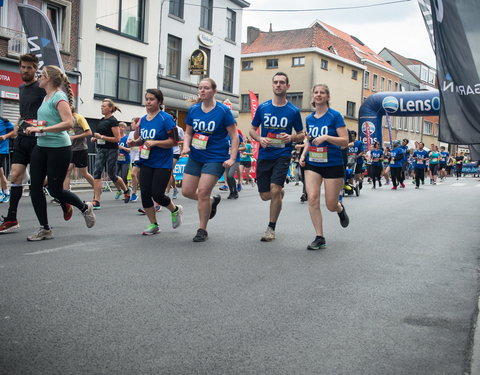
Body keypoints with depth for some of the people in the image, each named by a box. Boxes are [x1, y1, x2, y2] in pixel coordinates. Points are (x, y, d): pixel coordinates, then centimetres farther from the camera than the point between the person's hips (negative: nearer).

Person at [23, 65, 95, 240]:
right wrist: (34, 127, 14)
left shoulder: (59, 97, -11)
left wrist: (41, 129, -24)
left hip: (59, 148, -8)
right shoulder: (46, 97, 14)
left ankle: (85, 208, 25)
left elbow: (68, 123, -23)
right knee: (35, 187, 2)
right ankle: (45, 229, 11)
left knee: (55, 189, -1)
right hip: (41, 147, 8)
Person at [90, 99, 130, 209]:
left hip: (111, 150, -7)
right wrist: (95, 138, 6)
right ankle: (96, 201, -11)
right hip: (101, 150, 7)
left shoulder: (113, 121, -11)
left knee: (112, 175, 2)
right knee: (97, 173, -7)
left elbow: (117, 139, -16)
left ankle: (126, 191, 30)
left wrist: (101, 137, -19)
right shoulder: (101, 120, 12)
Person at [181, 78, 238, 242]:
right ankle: (212, 201, 33)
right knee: (186, 191, 3)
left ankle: (202, 230, 5)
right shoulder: (193, 110, 4)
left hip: (215, 158, -5)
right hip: (195, 156, 6)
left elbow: (234, 136, -6)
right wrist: (186, 146, -6)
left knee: (202, 191, -12)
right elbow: (188, 132, 14)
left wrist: (232, 158, -14)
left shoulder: (223, 110, -8)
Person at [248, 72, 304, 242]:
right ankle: (280, 193, 44)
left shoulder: (293, 111, 1)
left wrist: (291, 138, -12)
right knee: (265, 195, 5)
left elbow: (301, 135, 10)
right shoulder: (263, 107, 4)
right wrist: (260, 139, -9)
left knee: (275, 189, -18)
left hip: (282, 155, -2)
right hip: (264, 155, 3)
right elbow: (252, 130, 13)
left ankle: (271, 228, 0)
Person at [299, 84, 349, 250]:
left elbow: (345, 141, -12)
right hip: (313, 163, 4)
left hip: (333, 164, -4)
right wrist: (303, 154, 4)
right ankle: (319, 238, -2)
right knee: (312, 198, -13)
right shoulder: (309, 119, 8)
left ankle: (340, 209, 41)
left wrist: (326, 137, -25)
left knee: (331, 206, 1)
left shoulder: (335, 116, -8)